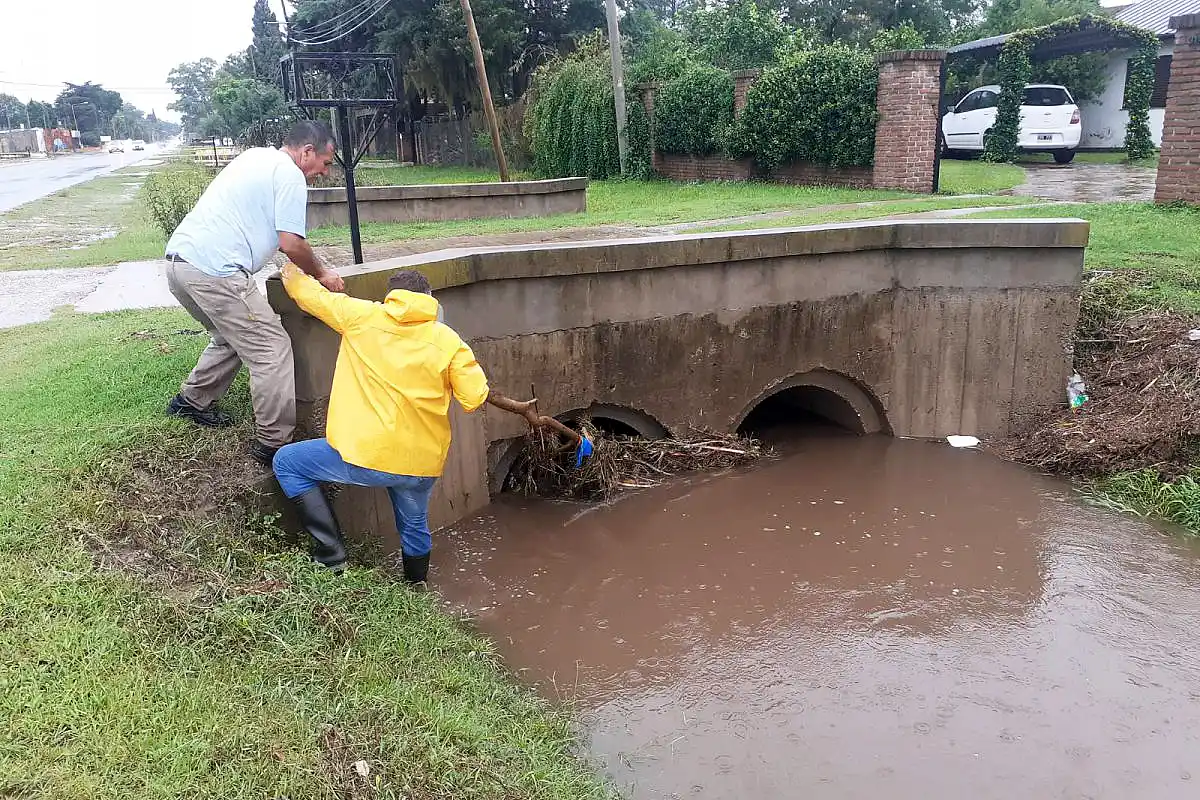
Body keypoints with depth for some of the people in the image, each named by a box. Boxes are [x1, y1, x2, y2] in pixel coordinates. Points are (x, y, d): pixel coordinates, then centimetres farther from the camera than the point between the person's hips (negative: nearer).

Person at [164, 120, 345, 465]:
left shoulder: (256, 156, 23)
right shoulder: (289, 174, -5)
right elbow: (291, 244, -12)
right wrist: (321, 274, 7)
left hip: (179, 258, 10)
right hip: (214, 271, -10)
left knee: (234, 337, 27)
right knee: (272, 349, -5)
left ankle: (191, 401, 36)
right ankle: (273, 443, -3)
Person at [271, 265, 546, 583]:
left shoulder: (362, 316, -1)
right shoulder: (448, 340, 1)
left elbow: (303, 289, 10)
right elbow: (477, 396, -2)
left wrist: (293, 271, 33)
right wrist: (521, 408, 14)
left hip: (365, 456, -3)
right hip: (423, 464, 4)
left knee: (287, 462, 17)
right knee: (415, 527, 29)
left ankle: (330, 553, 10)